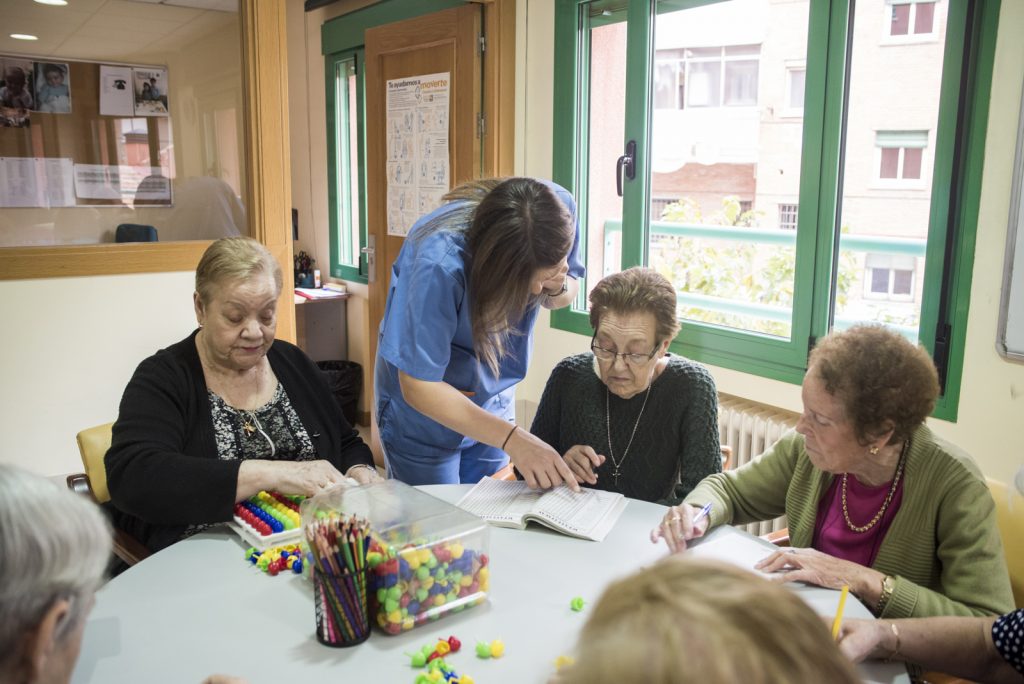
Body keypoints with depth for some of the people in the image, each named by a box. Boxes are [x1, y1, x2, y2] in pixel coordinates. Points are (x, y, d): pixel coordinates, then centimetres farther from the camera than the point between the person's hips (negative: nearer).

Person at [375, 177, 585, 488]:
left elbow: (565, 294, -2)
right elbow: (418, 387, -31)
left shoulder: (558, 207, -21)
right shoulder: (440, 262, -37)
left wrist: (558, 287, -26)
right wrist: (512, 439, -38)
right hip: (424, 409, -4)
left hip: (493, 401, 5)